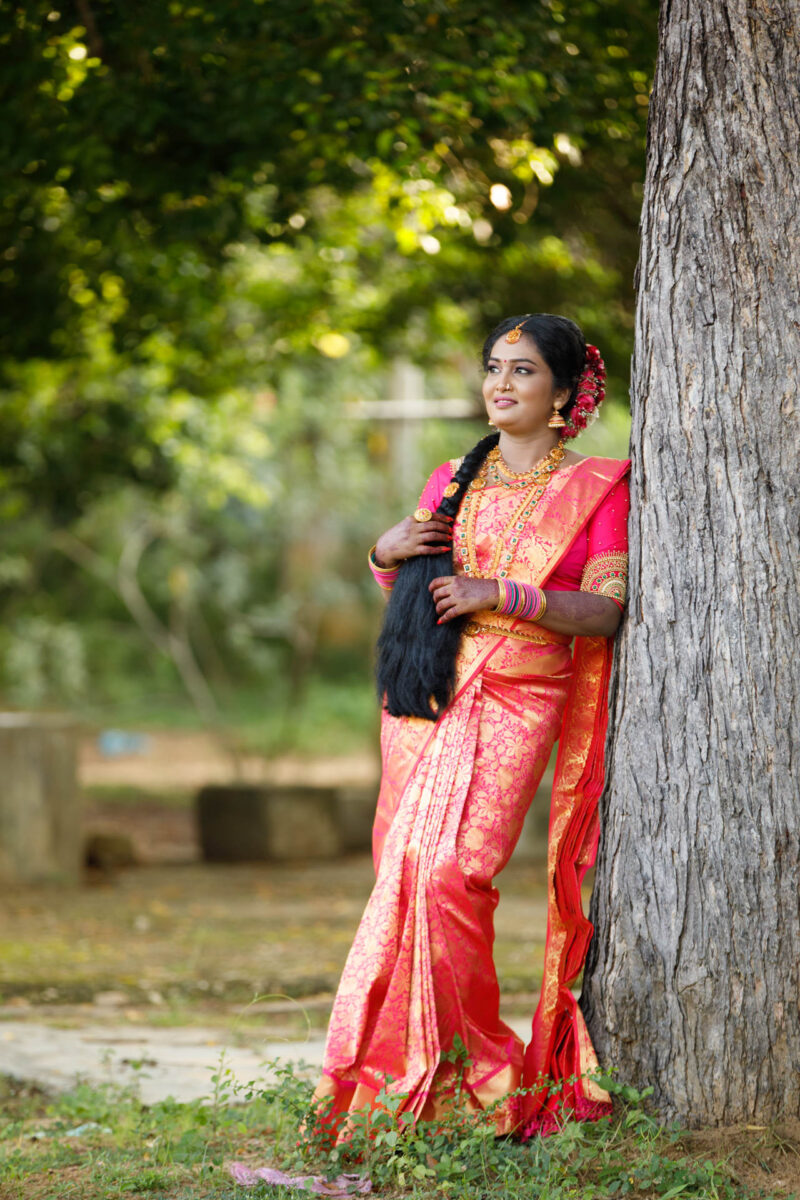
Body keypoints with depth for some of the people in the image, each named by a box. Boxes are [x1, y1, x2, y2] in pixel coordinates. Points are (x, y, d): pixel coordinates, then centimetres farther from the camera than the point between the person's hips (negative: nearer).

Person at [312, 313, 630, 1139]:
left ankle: (477, 1076, -6)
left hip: (518, 703, -4)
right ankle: (384, 1069, 5)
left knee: (451, 873, -17)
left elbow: (605, 610, -5)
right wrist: (387, 553, 1)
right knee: (403, 873, -3)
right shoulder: (452, 481, 16)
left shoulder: (598, 487, 5)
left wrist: (503, 594, -14)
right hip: (427, 697, 4)